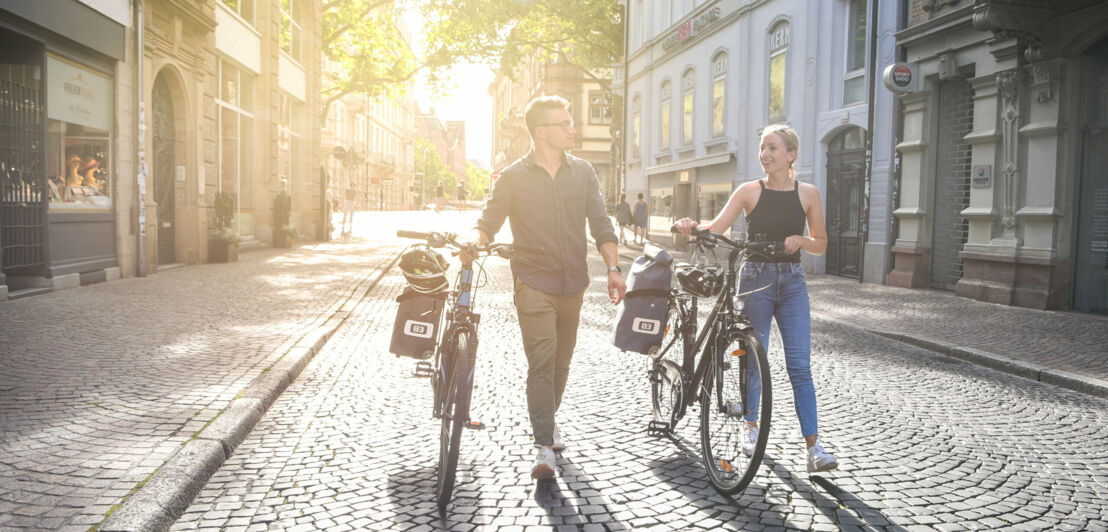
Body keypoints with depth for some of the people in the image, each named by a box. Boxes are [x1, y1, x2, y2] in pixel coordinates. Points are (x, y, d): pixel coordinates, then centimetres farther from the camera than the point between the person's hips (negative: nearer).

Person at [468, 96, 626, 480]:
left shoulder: (582, 172, 9)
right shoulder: (513, 177, 0)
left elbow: (600, 223, 6)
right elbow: (489, 221, 0)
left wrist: (613, 268, -5)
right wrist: (475, 240, -23)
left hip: (573, 283, 4)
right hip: (534, 284, -4)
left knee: (561, 362, 13)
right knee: (541, 362, -11)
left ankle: (547, 422, 34)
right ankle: (544, 448, -8)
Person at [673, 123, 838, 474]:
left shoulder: (808, 193, 4)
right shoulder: (750, 191, 1)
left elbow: (821, 245, 9)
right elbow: (716, 228, -7)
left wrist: (800, 240, -12)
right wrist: (692, 228, -27)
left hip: (792, 281, 1)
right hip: (756, 280, 0)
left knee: (800, 365, -4)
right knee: (754, 360, 5)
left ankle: (813, 447, -3)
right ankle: (751, 428, 25)